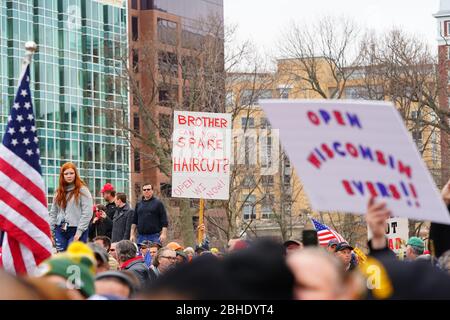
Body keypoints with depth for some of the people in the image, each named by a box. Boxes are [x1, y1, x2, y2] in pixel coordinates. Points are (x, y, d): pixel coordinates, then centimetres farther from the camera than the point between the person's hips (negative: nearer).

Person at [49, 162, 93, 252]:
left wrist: (79, 231, -13)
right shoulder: (59, 192, 15)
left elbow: (87, 213, -9)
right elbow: (53, 213, 16)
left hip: (76, 230, -5)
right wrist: (50, 229, 7)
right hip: (60, 230, 5)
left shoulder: (82, 190, -2)